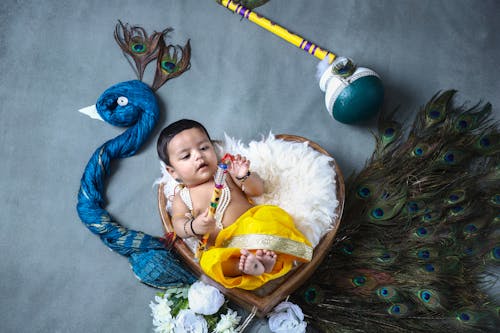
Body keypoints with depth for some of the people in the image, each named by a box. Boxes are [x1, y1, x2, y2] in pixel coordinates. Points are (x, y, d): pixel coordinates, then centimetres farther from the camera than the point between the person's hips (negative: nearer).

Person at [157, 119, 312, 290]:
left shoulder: (226, 173, 16)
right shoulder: (182, 198, 16)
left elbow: (257, 190, 12)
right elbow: (178, 224, 0)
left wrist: (244, 176, -10)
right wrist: (194, 227, -25)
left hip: (252, 229, 2)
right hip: (223, 246, -1)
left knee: (270, 216, -28)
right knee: (211, 261, -33)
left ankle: (268, 256, -42)